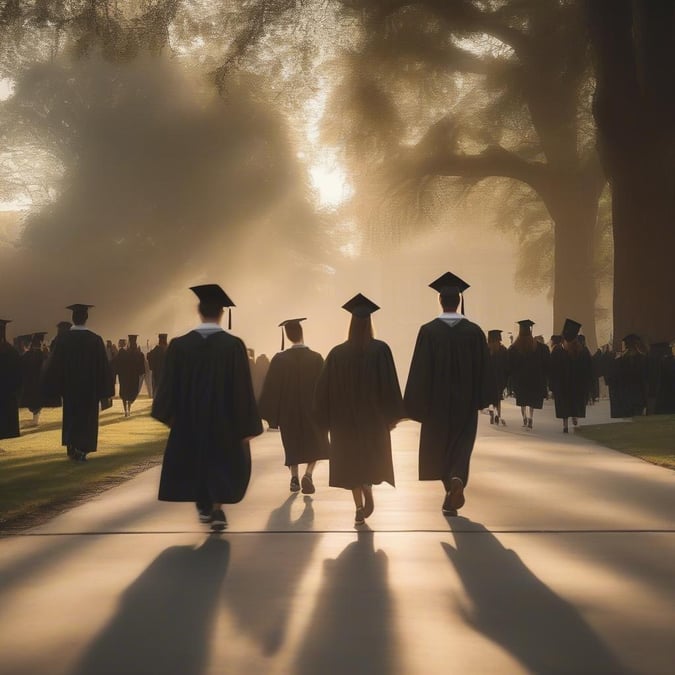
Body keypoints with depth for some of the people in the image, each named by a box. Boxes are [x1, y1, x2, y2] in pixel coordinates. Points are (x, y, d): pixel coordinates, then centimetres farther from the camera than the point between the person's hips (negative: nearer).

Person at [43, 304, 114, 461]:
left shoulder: (63, 340, -8)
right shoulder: (95, 340, -11)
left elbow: (55, 365, -4)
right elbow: (103, 366, -8)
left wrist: (53, 387, 5)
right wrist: (104, 391, -1)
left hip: (69, 386, 2)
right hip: (90, 388, -1)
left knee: (71, 417, 17)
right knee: (87, 418, 7)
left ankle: (72, 448, 20)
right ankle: (81, 450, 1)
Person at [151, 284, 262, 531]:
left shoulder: (179, 345, -8)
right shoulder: (234, 345, -13)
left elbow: (169, 383, -2)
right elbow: (243, 387, -13)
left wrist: (170, 414, 13)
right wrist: (246, 425, -7)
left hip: (190, 418, 2)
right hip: (224, 418, -2)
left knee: (196, 460, 21)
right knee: (224, 462, 13)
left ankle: (204, 506, 30)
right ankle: (217, 508, -2)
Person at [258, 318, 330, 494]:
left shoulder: (279, 359, -13)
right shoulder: (316, 358, -13)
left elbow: (270, 387, -8)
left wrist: (268, 412, 2)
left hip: (288, 411, 1)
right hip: (312, 410, -1)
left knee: (293, 446, 21)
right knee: (315, 445, 15)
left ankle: (294, 478, 22)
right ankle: (308, 475, -6)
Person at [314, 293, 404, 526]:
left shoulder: (337, 353, -5)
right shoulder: (380, 350, -11)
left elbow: (325, 389, -3)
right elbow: (389, 385, -12)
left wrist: (326, 419, 5)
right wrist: (393, 415, -5)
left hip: (345, 415, 1)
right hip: (373, 415, -1)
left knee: (351, 458, 11)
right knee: (371, 455, 19)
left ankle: (359, 507, 9)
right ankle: (368, 493, -2)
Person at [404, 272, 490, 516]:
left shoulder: (428, 331, -10)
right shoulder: (474, 331, -5)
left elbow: (419, 369, -11)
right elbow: (484, 368, -1)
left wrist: (416, 404, -5)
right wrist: (481, 399, 10)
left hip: (437, 400, -1)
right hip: (465, 400, 1)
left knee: (439, 446, 16)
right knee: (461, 445, 6)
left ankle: (451, 489, 25)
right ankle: (457, 480, -21)